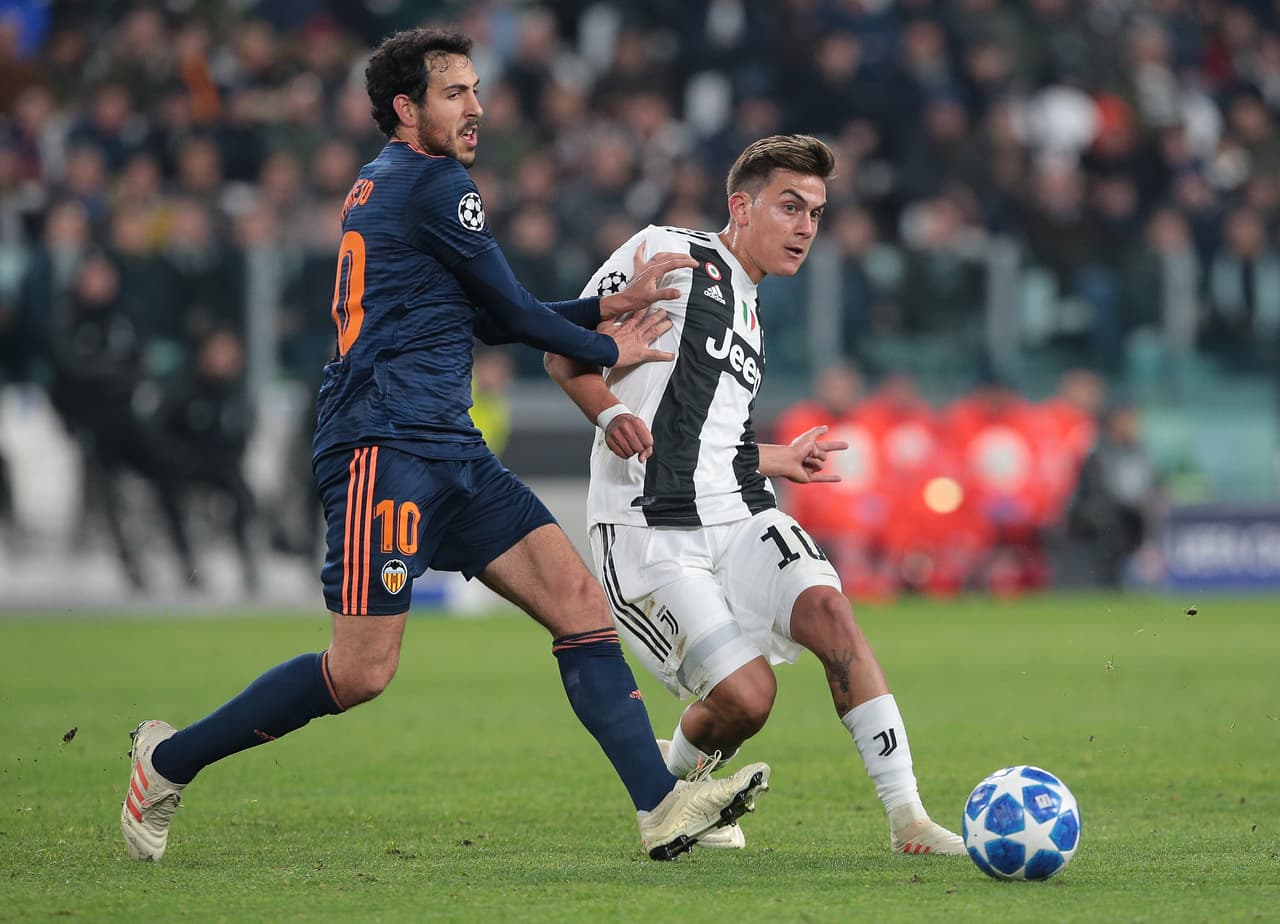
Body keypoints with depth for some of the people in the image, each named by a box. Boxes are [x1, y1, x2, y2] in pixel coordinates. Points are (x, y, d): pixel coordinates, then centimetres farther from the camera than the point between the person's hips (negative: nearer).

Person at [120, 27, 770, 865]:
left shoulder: (382, 186, 22)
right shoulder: (434, 184, -7)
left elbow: (489, 320, 25)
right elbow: (511, 314, -2)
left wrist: (613, 304, 19)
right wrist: (609, 352, 14)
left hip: (448, 451, 10)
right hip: (385, 445, -10)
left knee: (581, 601, -1)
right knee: (364, 671, -12)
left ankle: (662, 805, -9)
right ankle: (168, 762, 4)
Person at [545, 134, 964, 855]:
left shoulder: (749, 316, 24)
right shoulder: (671, 254, 0)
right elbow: (566, 354, -4)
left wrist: (779, 461, 29)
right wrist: (612, 415, -22)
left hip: (740, 519, 7)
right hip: (652, 533, -7)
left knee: (827, 608, -22)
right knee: (745, 695, -17)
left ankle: (908, 818, -24)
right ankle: (673, 789, 19)